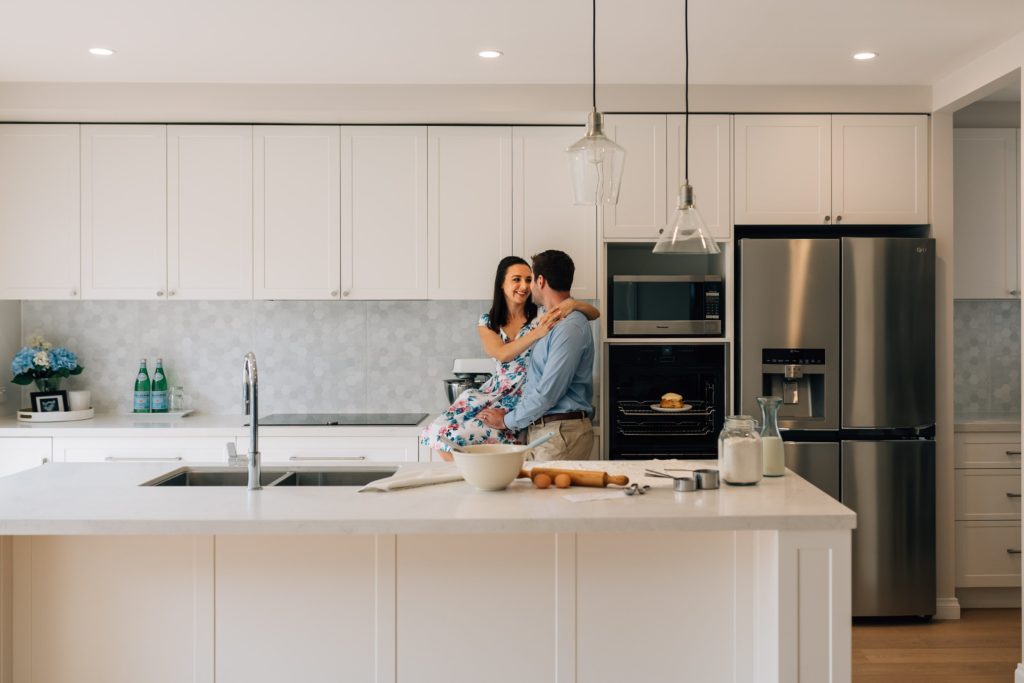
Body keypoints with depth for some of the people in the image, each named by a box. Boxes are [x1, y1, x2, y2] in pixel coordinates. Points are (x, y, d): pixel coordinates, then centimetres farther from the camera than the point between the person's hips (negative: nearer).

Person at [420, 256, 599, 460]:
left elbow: (595, 313, -5)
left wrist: (573, 303, -27)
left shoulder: (542, 316, -2)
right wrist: (537, 333, -29)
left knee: (464, 436, -23)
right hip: (493, 394, 4)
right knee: (442, 431, -15)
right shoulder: (487, 322, 4)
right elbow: (502, 354, -15)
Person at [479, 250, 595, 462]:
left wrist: (508, 420, -8)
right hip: (541, 428, 9)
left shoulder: (570, 327, -16)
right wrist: (511, 411, 9)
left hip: (562, 433, -9)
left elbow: (548, 391, -19)